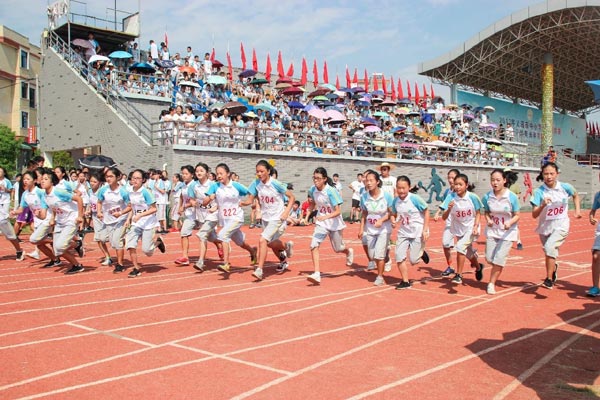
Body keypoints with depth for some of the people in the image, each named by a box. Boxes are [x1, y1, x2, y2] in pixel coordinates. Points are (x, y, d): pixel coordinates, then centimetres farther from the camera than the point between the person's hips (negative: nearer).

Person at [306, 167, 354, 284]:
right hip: (321, 223, 4)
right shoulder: (313, 190, -9)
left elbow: (338, 211, -26)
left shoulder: (331, 191, -25)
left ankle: (349, 251, 52)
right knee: (314, 245, -19)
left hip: (335, 223, -3)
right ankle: (317, 274, -19)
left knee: (338, 249, 15)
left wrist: (326, 217, -41)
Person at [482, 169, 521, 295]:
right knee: (489, 258, 3)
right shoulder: (487, 197, -9)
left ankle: (491, 283, 9)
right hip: (492, 230, 3)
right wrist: (488, 220, -17)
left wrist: (509, 223, -27)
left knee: (499, 260, -8)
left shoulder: (512, 197, -17)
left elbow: (516, 215, -8)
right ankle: (497, 270, 37)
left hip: (507, 232, -3)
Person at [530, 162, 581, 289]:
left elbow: (575, 195, 16)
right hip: (544, 227, 2)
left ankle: (549, 279, -15)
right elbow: (534, 215, -17)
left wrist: (577, 209, 5)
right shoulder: (539, 192, -13)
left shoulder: (565, 187, -8)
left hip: (561, 226, -2)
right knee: (549, 255, 15)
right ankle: (554, 268, 52)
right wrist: (542, 205, -33)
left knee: (549, 247, -27)